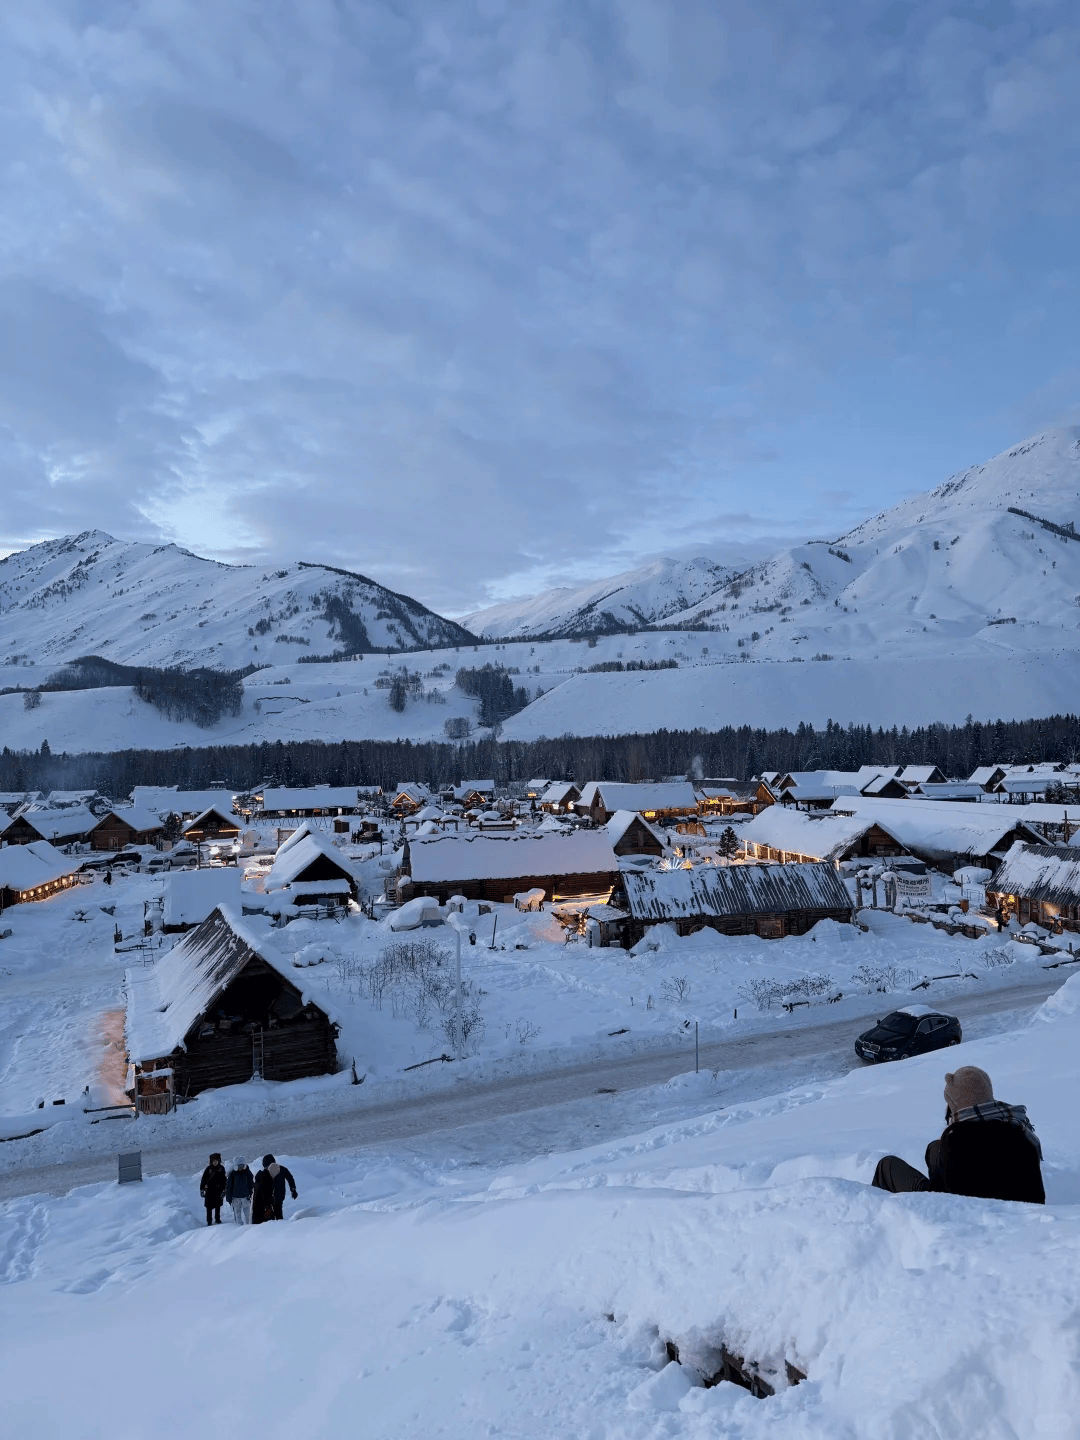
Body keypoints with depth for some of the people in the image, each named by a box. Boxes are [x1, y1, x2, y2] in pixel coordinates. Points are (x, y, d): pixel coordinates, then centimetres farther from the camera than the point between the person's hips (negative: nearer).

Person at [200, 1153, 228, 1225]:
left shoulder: (221, 1168, 0)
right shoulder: (208, 1168, -5)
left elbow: (224, 1180, 3)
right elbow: (203, 1179, -1)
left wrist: (223, 1190, 0)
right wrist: (202, 1189, -4)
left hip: (218, 1190, 2)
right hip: (209, 1190, -2)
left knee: (218, 1206, 12)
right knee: (209, 1207, 0)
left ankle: (217, 1219, 28)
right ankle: (209, 1221, 11)